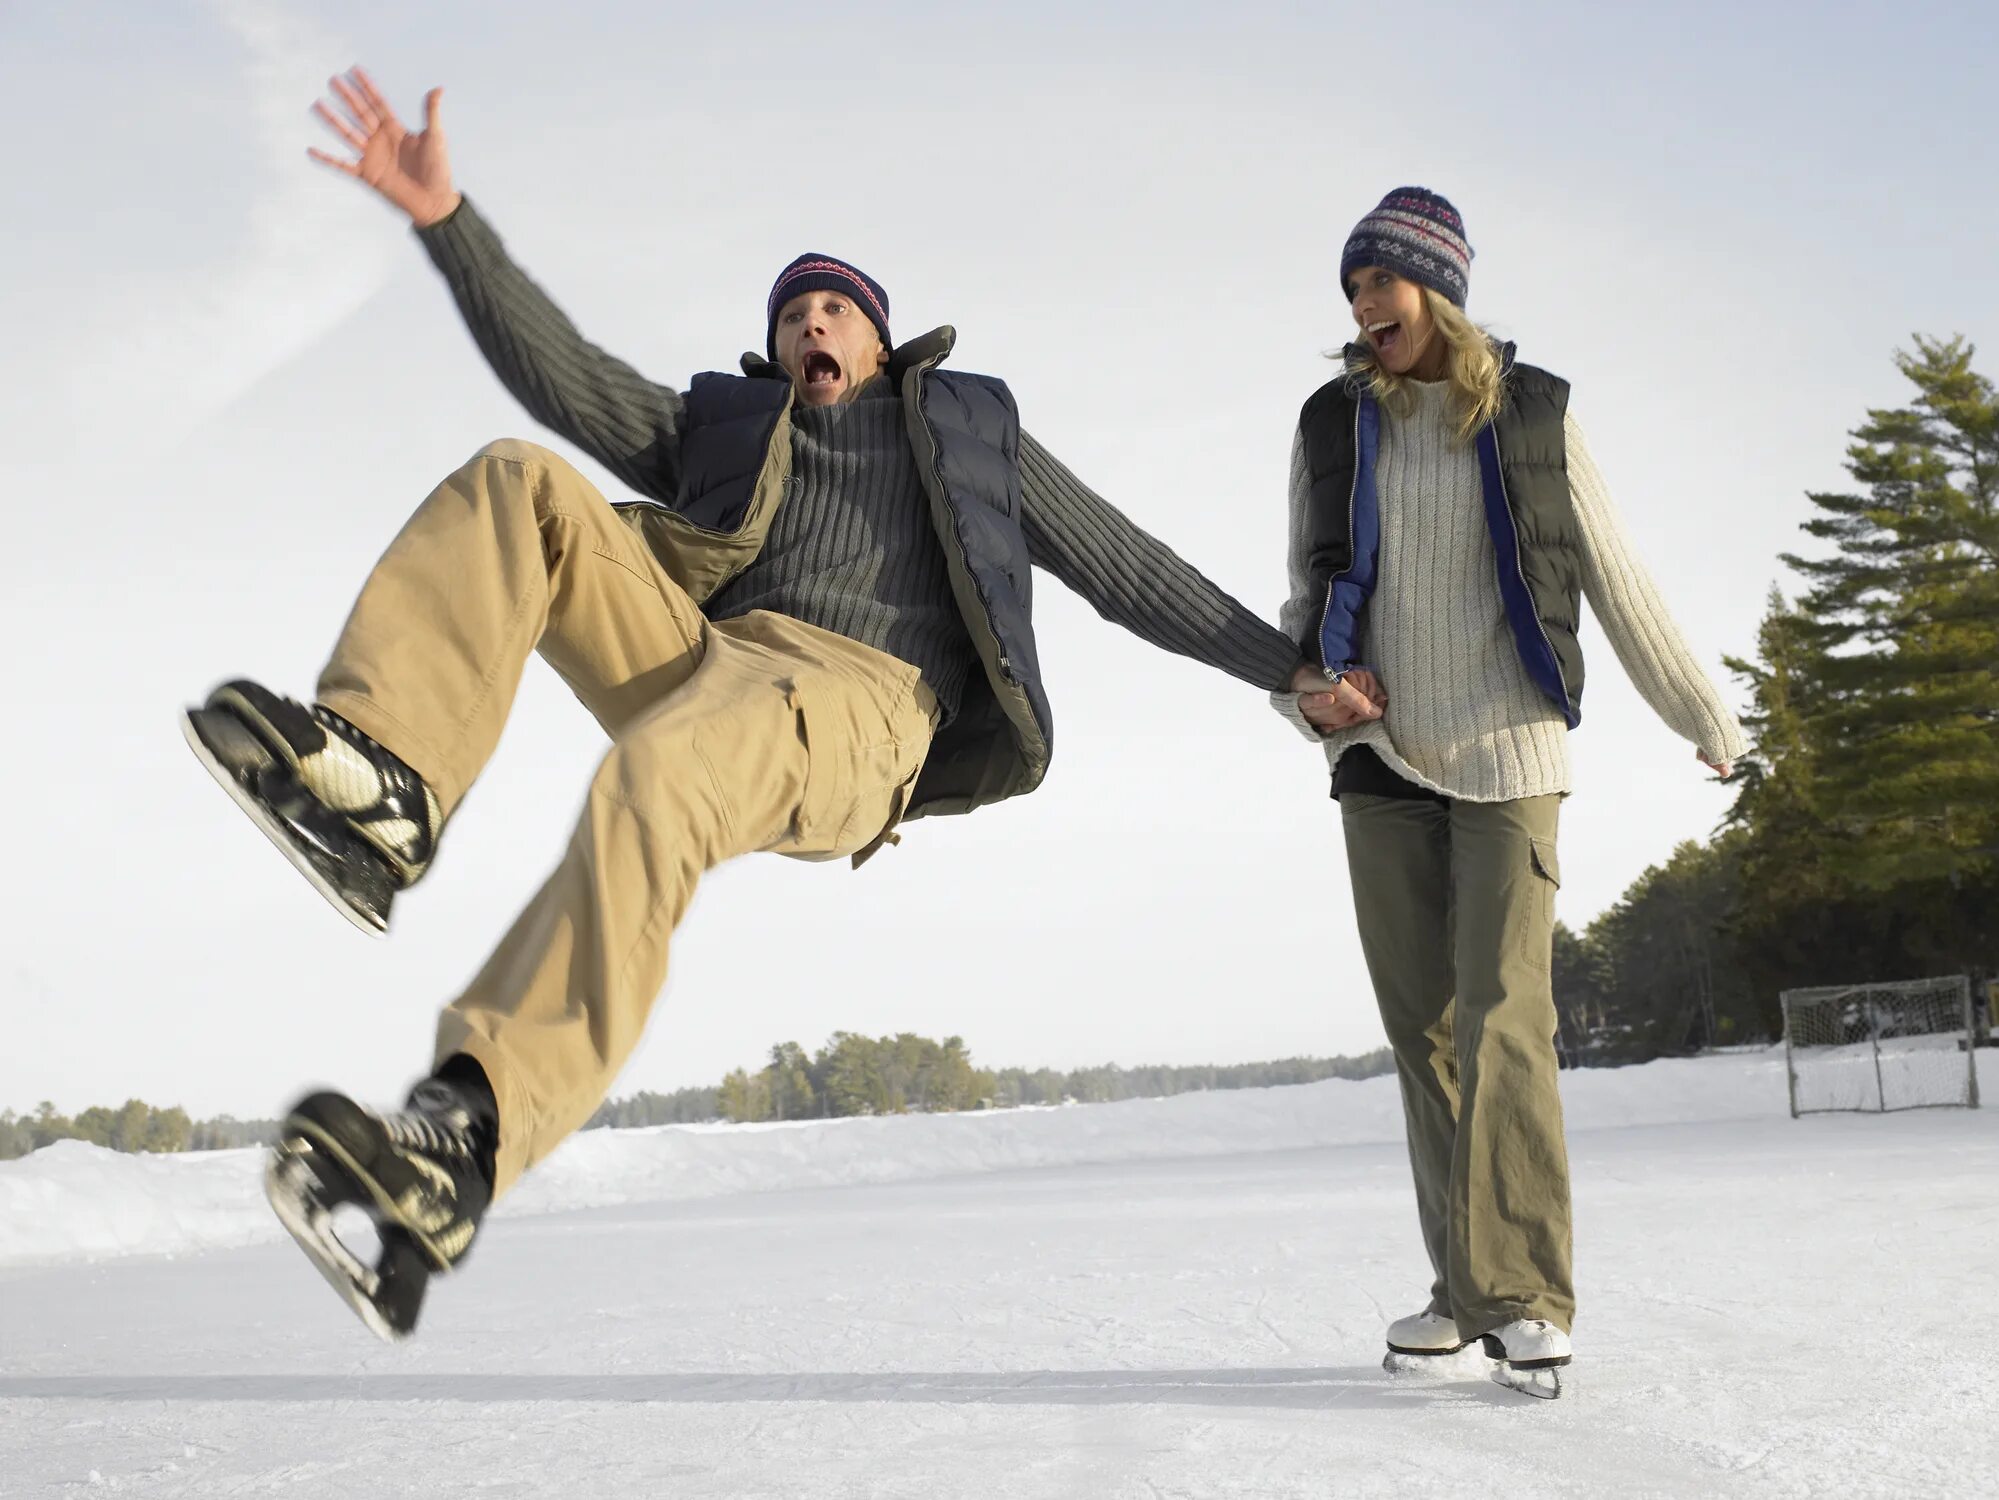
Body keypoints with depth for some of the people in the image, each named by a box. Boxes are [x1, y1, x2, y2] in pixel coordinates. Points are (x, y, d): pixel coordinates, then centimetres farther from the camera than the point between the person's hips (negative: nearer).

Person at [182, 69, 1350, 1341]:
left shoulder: (968, 424, 30)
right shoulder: (719, 428, 33)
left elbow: (1125, 567, 29)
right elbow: (561, 373, 19)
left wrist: (1285, 663, 24)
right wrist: (447, 219, 8)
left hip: (850, 708, -4)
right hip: (697, 661, 4)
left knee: (652, 777, -38)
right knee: (518, 485, -16)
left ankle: (464, 1144, -53)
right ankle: (382, 789, -37)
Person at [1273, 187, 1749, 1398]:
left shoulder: (1533, 415, -2)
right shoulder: (1334, 424, 5)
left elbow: (1616, 581, 2)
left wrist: (1706, 720, 5)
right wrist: (1307, 688, -7)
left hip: (1508, 752, -3)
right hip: (1382, 754, 3)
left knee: (1504, 1013, -13)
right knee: (1423, 1025, 6)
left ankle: (1525, 1297, -11)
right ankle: (1468, 1285, 14)